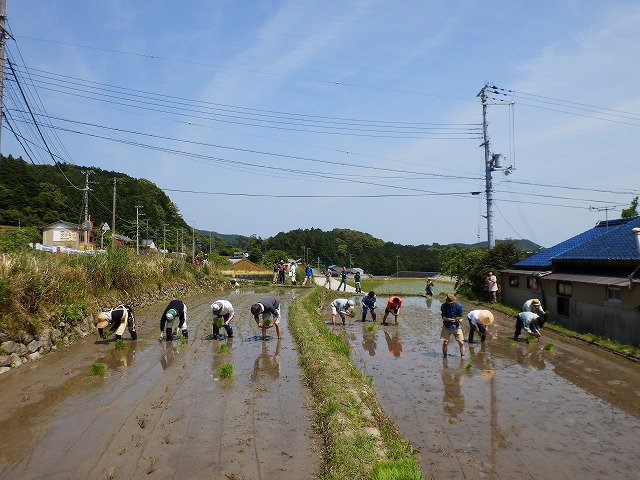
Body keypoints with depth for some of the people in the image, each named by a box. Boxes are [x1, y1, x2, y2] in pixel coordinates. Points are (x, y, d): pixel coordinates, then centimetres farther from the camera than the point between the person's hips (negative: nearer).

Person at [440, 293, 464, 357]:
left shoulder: (458, 306, -12)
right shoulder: (443, 306, -13)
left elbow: (460, 317, -5)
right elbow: (443, 317, -12)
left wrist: (459, 320, -28)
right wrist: (449, 319, -32)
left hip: (456, 327, 1)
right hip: (446, 327, 0)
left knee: (461, 343, -6)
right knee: (445, 343, -1)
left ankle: (462, 357, 7)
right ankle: (444, 356, 17)